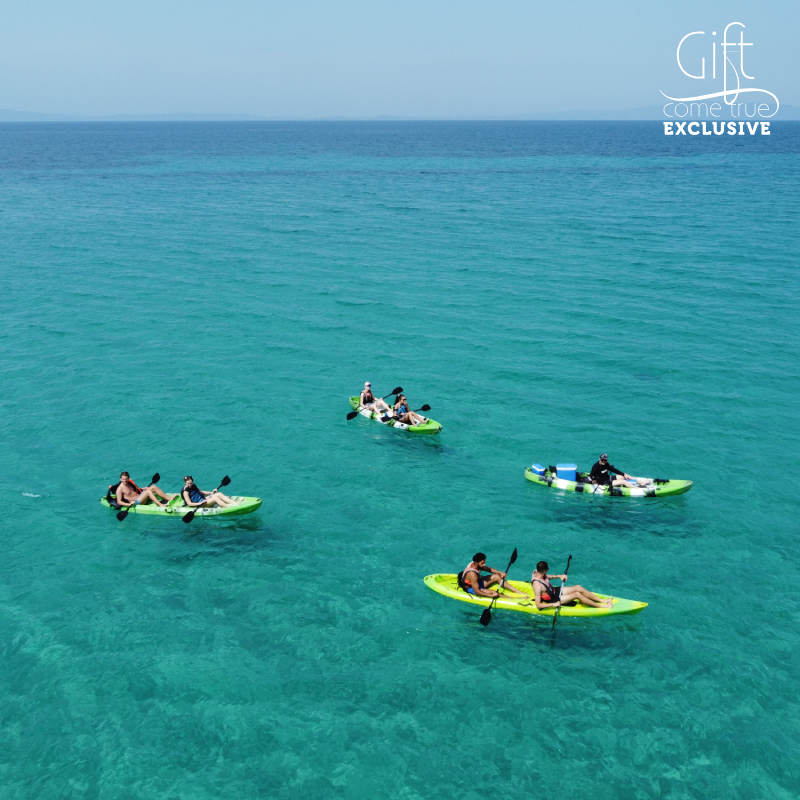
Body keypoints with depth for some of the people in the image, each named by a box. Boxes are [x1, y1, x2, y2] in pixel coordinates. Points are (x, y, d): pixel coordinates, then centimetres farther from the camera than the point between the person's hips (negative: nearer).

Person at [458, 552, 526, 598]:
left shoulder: (476, 564, -10)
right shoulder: (472, 574, -36)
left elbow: (489, 569, 7)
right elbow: (477, 592, -35)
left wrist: (500, 573, -6)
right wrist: (491, 595, -35)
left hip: (477, 583, 10)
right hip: (471, 589, -10)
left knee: (497, 576, 2)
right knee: (493, 592, -29)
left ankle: (518, 592, 3)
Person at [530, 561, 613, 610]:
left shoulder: (536, 572, -11)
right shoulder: (537, 585, -36)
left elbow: (546, 577, 14)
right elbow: (538, 605, -33)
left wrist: (558, 576, 1)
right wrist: (553, 604, -37)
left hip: (553, 590, 9)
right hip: (552, 599, -9)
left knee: (578, 588, 1)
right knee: (577, 594, -17)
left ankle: (602, 600, 9)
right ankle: (601, 606, -5)